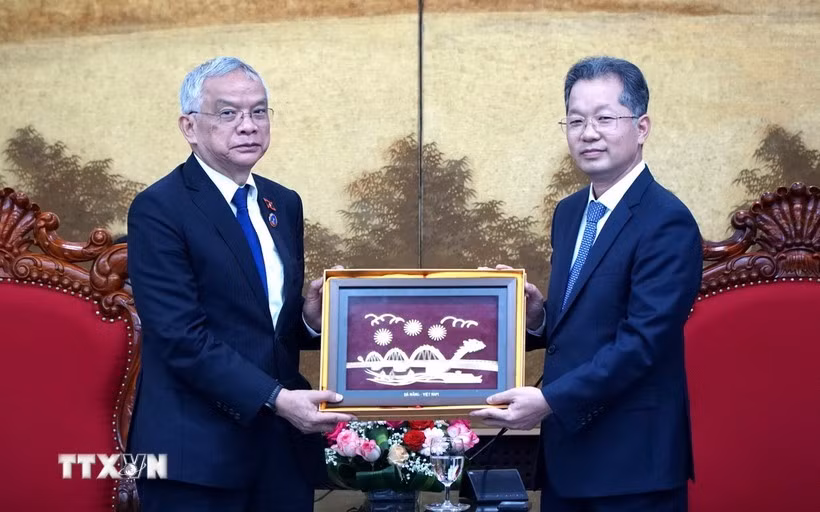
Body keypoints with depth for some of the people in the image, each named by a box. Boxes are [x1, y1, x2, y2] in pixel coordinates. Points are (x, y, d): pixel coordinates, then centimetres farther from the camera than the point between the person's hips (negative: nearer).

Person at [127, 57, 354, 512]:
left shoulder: (284, 204, 12)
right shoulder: (158, 209, -9)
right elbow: (183, 336, -17)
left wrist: (311, 317, -5)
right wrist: (276, 399, -22)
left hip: (284, 442, 6)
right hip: (199, 449, -6)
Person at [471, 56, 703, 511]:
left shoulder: (667, 223, -15)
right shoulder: (568, 213, 11)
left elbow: (643, 340, -21)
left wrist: (549, 401, -22)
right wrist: (537, 316, -5)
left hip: (633, 461, -7)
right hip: (567, 450, 7)